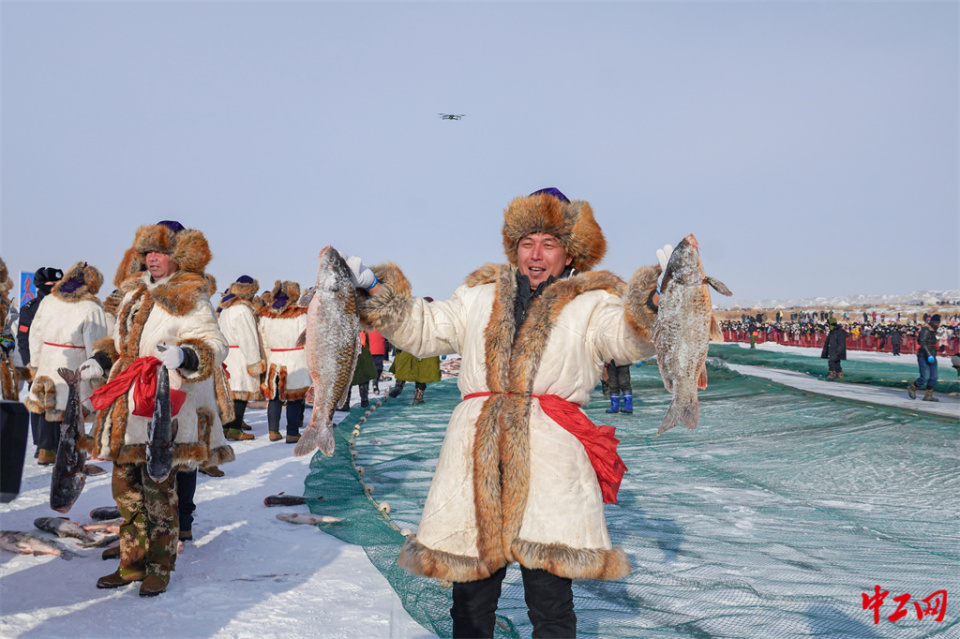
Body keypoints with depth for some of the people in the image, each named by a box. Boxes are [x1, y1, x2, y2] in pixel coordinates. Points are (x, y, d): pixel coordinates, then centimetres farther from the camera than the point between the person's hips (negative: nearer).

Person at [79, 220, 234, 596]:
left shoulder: (191, 300, -8)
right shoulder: (135, 295, 17)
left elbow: (215, 346, -15)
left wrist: (183, 357, -32)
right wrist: (100, 360, 13)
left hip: (166, 410, -8)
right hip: (128, 409, 8)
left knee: (160, 489, -2)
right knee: (126, 487, 13)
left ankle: (159, 568, 14)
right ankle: (132, 563, 27)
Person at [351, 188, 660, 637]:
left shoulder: (591, 303, 6)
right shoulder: (478, 297, 19)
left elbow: (630, 339, -12)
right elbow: (422, 330, 19)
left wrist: (655, 294, -32)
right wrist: (375, 289, 9)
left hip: (550, 458, -3)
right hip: (474, 455, 4)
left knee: (550, 599, 2)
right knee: (470, 594, 15)